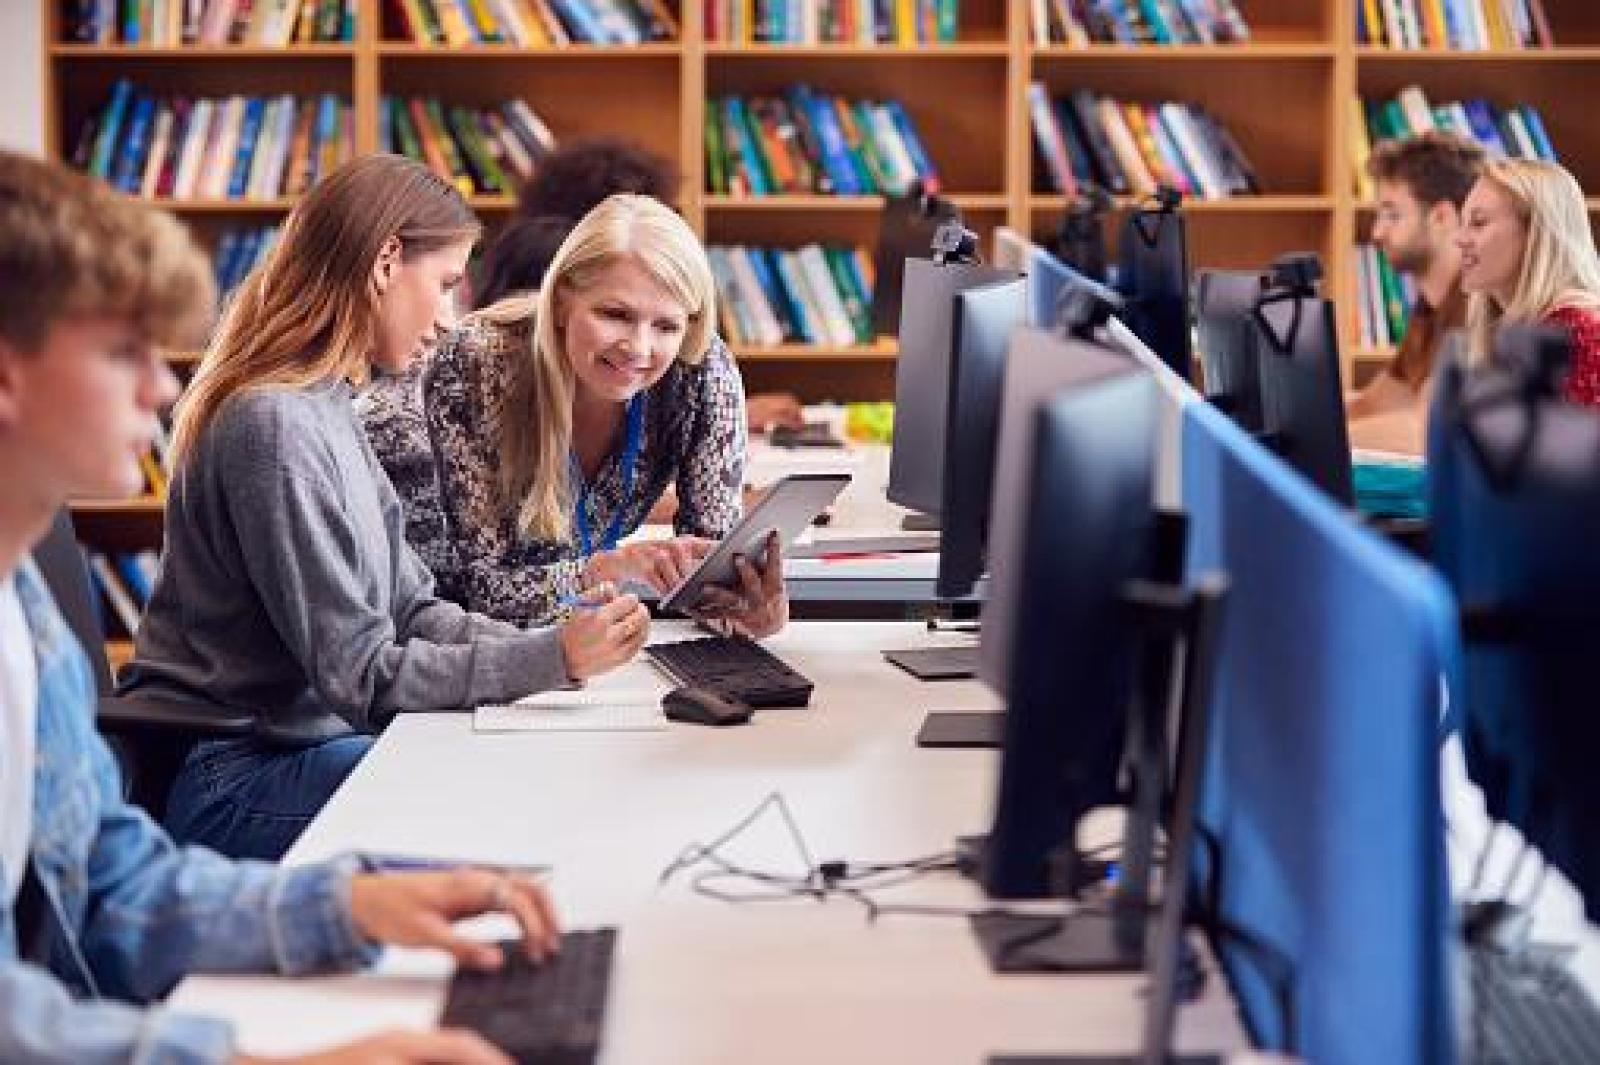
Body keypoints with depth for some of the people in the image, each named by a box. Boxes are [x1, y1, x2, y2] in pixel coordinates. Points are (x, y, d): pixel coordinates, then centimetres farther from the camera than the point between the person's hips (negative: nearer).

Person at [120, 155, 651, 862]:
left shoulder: (328, 408, 10)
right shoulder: (275, 426, -20)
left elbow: (409, 611, 9)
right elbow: (360, 675, -19)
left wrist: (567, 642, -4)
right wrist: (554, 657, -19)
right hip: (224, 784, -9)